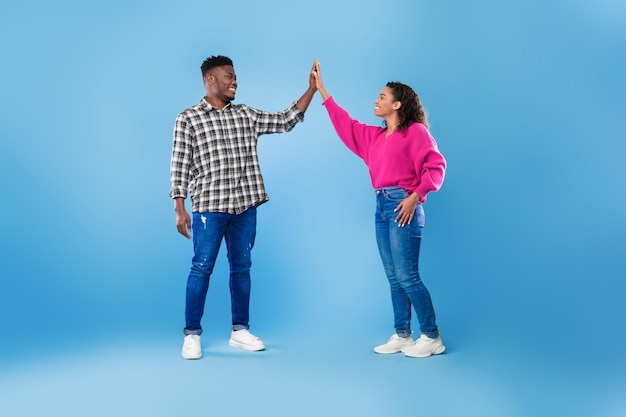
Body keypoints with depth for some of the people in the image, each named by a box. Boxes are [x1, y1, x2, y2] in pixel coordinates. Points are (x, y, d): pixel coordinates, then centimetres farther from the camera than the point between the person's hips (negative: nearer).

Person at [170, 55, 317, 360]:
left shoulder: (246, 115, 11)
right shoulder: (188, 119, -2)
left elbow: (285, 121, 13)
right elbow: (180, 166, -4)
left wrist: (311, 89, 6)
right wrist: (179, 209, -9)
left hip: (245, 206, 5)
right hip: (209, 206, -4)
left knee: (241, 268, 9)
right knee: (202, 268, -2)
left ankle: (240, 330, 20)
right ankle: (192, 334, 9)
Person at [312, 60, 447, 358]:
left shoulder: (415, 131, -4)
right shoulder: (374, 135, 17)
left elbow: (435, 166, -10)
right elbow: (346, 125, 21)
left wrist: (414, 197, -17)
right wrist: (321, 89, 22)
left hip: (403, 207, -8)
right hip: (381, 207, 8)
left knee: (407, 277, -7)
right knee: (393, 277, 9)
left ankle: (432, 337, 4)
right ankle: (402, 336, 17)